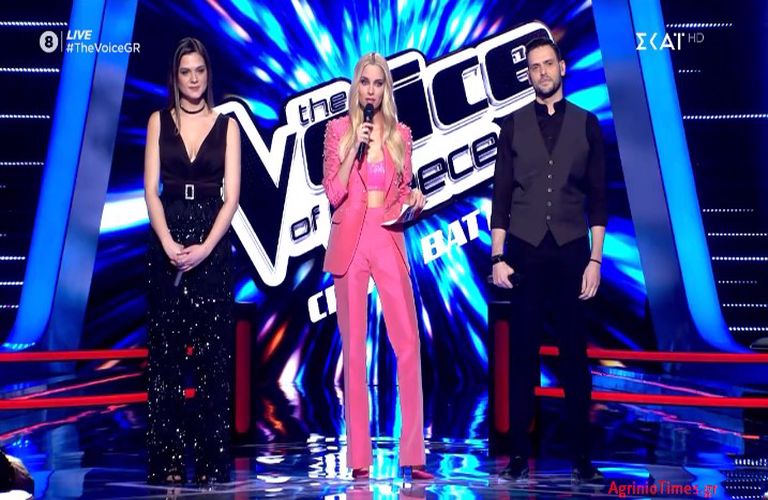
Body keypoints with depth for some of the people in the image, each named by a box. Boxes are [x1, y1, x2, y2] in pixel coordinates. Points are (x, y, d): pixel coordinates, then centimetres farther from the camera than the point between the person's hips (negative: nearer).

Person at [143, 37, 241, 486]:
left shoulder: (227, 125, 7)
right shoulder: (159, 121, 8)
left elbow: (231, 195, 0)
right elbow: (151, 189, 1)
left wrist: (205, 247, -13)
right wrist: (169, 243, -13)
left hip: (213, 242, 0)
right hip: (167, 242, 1)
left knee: (212, 353, -1)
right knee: (167, 351, 0)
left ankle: (212, 462, 4)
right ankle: (168, 461, 4)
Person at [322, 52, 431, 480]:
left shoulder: (400, 134, 11)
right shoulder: (338, 130, 5)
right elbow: (333, 194, -3)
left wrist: (415, 198, -5)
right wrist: (356, 148, -12)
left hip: (389, 239, 2)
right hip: (351, 240, -2)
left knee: (409, 343, -7)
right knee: (354, 348, 0)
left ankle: (413, 453, -1)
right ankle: (359, 457, 6)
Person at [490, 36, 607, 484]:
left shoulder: (586, 123, 6)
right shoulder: (514, 125, 7)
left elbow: (597, 197, 5)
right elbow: (501, 195, 6)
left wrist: (596, 259, -2)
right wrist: (498, 256, 0)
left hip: (571, 251, 0)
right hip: (525, 251, 0)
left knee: (575, 356, 3)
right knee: (523, 356, 2)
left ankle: (582, 455, 10)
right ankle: (520, 453, 9)